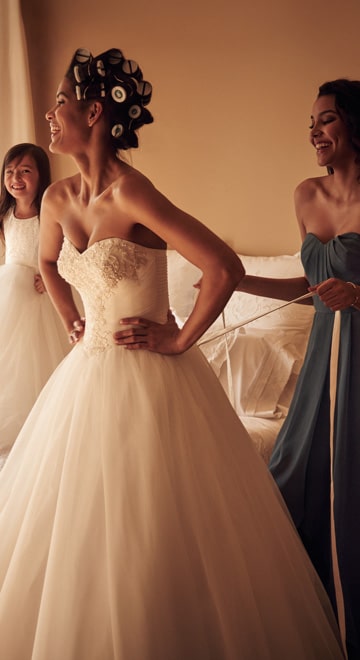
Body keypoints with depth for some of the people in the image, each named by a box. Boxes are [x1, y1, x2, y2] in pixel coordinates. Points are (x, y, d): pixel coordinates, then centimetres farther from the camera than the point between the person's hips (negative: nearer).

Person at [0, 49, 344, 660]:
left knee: (146, 536, 5)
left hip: (148, 381, -8)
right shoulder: (57, 198, 4)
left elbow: (225, 268, -26)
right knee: (71, 532, 20)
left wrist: (178, 341, -15)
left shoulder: (130, 192, -19)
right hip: (87, 377, 8)